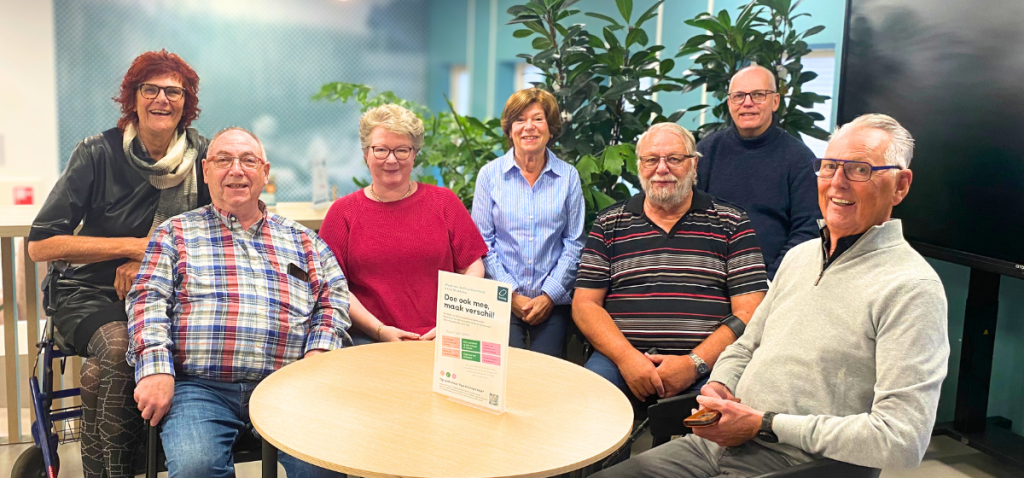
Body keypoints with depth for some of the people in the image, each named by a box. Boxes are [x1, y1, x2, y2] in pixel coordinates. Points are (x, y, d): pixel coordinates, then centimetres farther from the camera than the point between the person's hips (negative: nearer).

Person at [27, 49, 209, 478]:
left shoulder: (201, 156, 2)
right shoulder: (98, 153, -4)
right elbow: (40, 245, -6)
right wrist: (133, 246, -12)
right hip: (91, 294, -2)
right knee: (118, 344, -33)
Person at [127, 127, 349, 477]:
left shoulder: (303, 241, 21)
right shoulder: (176, 233, 16)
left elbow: (334, 299, 15)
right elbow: (149, 300, 5)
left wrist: (318, 355, -3)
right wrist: (156, 369, -11)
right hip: (199, 386, -1)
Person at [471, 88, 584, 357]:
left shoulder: (568, 177, 3)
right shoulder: (489, 174, 1)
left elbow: (574, 243, 2)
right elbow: (483, 242, 0)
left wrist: (549, 295, -6)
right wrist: (511, 294, -7)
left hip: (553, 302, 1)